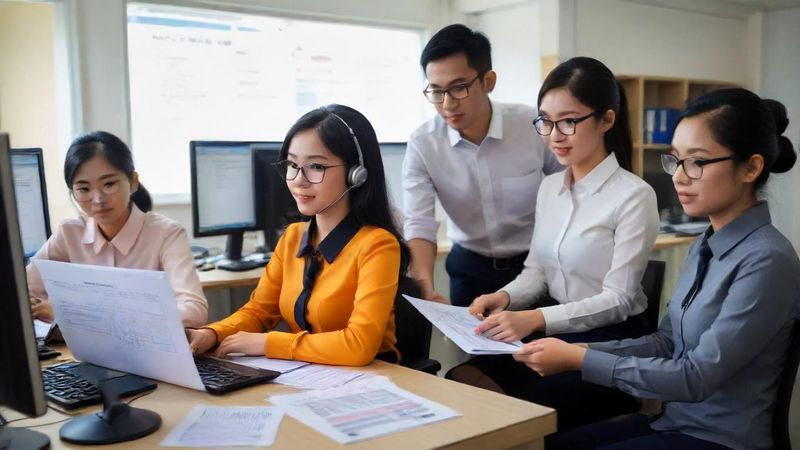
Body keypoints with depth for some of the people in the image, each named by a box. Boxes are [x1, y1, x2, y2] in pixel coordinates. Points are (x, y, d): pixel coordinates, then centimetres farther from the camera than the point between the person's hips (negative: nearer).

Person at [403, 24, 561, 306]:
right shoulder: (422, 145, -14)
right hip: (469, 267, 1)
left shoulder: (536, 127, -17)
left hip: (535, 264, 0)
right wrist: (426, 290, -35)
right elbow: (419, 225, -19)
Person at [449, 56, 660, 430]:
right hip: (552, 331, 6)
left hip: (609, 343, -5)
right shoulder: (549, 187, 9)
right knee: (460, 382, -17)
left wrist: (536, 319, -27)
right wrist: (506, 297, -12)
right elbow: (536, 269, 11)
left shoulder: (634, 195, -13)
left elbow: (618, 299, -15)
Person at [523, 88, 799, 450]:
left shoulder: (767, 260, -21)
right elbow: (666, 341, 7)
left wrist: (579, 359, -21)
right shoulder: (705, 245, 5)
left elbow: (698, 377, -22)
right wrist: (581, 350, -7)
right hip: (675, 420, 7)